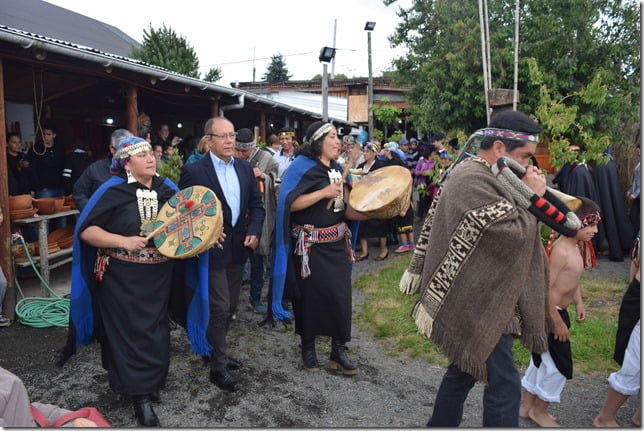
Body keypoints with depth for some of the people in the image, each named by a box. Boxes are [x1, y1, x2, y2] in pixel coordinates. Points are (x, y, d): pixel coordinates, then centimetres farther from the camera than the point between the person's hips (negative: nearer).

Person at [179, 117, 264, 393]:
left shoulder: (244, 168, 6)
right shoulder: (194, 171, -11)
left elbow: (256, 204, 9)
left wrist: (254, 231, -4)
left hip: (238, 247, 6)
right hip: (212, 249, -6)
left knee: (230, 307, 17)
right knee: (219, 308, -2)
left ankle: (216, 351, 36)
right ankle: (218, 367, 13)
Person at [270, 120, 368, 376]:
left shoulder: (337, 169, 10)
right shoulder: (302, 166, -9)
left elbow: (347, 210, 7)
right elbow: (290, 203, -20)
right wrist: (324, 192, -21)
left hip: (337, 242, 6)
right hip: (310, 246, -5)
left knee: (340, 295, 4)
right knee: (311, 295, 6)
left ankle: (338, 351, 18)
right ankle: (308, 348, 26)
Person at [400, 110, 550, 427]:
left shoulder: (473, 173, 11)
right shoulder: (474, 180, -23)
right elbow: (517, 234, -24)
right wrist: (533, 197, -9)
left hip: (473, 298, 11)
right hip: (477, 303, -11)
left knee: (463, 370, 21)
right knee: (504, 385, -3)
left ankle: (440, 423, 35)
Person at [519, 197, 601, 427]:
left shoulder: (577, 246, 6)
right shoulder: (561, 250, -24)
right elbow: (546, 289, -26)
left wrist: (579, 303, 9)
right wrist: (558, 322, -21)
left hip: (558, 312, 10)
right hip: (549, 314, -10)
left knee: (543, 360, 18)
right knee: (561, 365, 2)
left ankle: (527, 406, 33)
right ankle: (539, 410, 22)